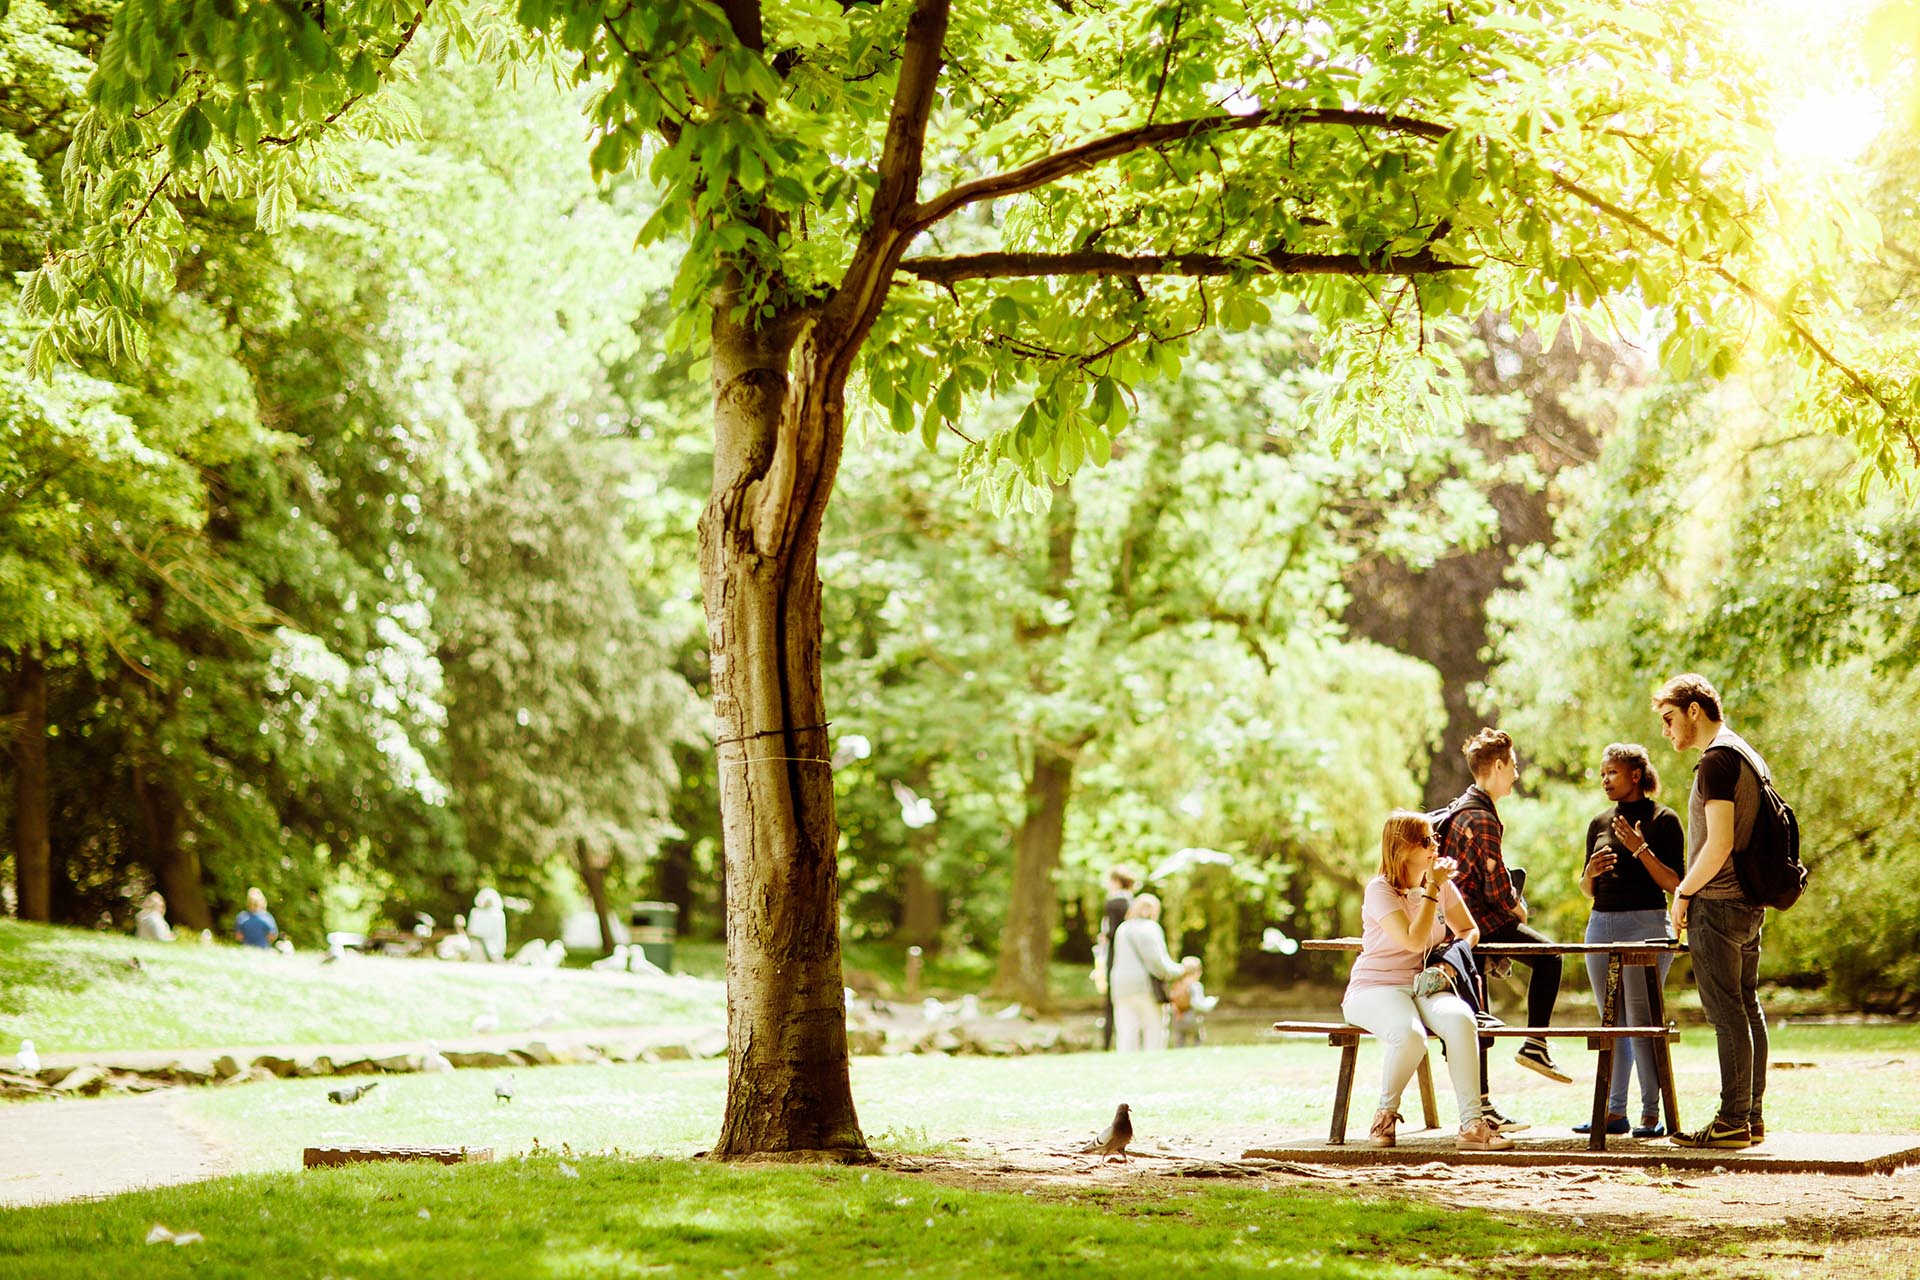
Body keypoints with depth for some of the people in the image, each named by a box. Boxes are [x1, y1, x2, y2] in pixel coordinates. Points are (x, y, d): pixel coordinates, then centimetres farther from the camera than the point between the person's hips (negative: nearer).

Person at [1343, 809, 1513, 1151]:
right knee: (1410, 1035, -38)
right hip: (1376, 988, -5)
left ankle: (1472, 1123, -30)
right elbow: (1414, 941, -21)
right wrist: (1432, 888, -17)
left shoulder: (1442, 884, 9)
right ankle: (1386, 1112, -10)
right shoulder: (1380, 889, -10)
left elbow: (1469, 929, 20)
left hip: (1423, 986, 5)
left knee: (1460, 1020, -32)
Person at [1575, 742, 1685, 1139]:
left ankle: (1651, 1114, -6)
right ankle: (1614, 1111, 10)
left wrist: (1640, 849, -17)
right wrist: (1590, 872, -2)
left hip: (1646, 924, -6)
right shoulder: (1600, 823, 15)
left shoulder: (1662, 819, -2)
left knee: (1641, 1020, -10)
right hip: (1601, 924, 6)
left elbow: (1674, 883, -8)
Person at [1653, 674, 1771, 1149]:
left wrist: (1683, 893, -10)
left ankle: (1733, 1122, -6)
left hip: (1718, 906, -10)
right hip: (1749, 904, 10)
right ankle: (1752, 1117, 14)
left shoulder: (1717, 761, -14)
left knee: (1726, 1013, -7)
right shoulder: (1748, 756, 17)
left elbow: (1719, 844, -21)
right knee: (1747, 1009, 11)